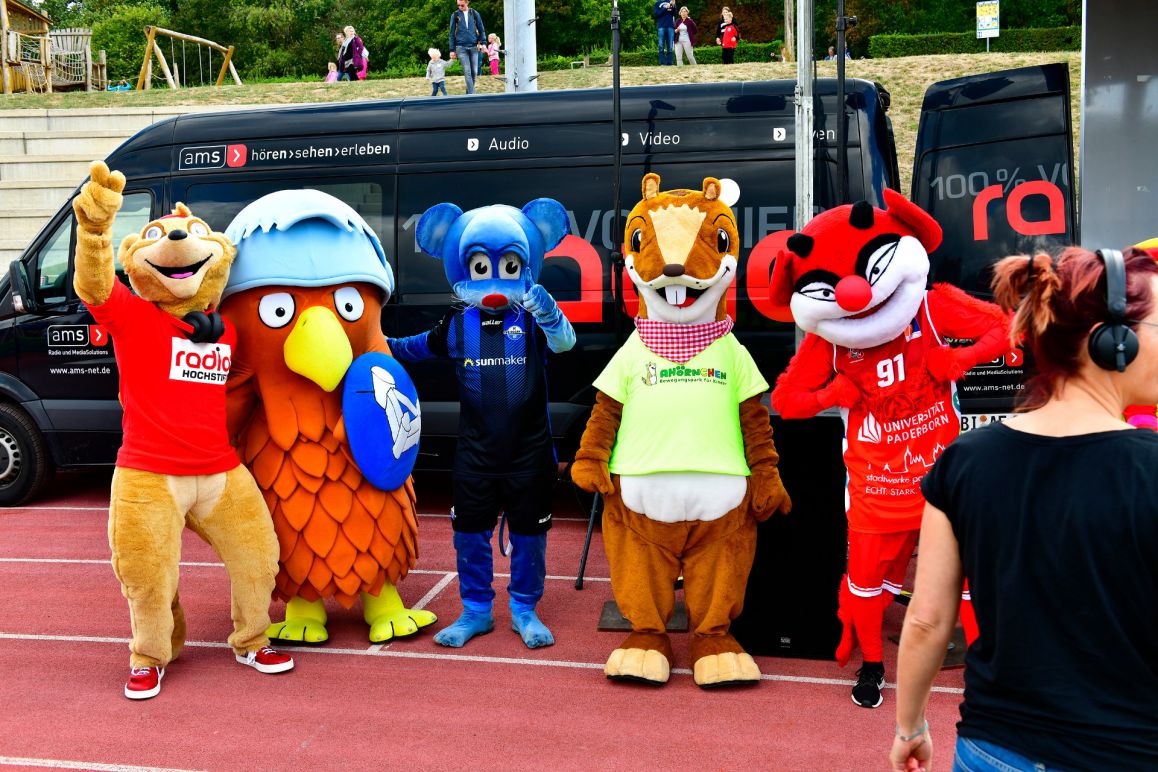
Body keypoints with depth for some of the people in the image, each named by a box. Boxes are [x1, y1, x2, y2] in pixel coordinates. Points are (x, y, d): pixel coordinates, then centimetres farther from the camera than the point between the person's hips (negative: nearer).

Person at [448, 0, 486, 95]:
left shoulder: (474, 13, 8)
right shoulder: (455, 15, 6)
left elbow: (481, 29, 10)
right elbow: (452, 33, 8)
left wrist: (483, 43, -2)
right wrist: (452, 50, 4)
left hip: (473, 47, 2)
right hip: (461, 47, -2)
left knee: (474, 72, 2)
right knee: (467, 72, -9)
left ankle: (468, 93, 17)